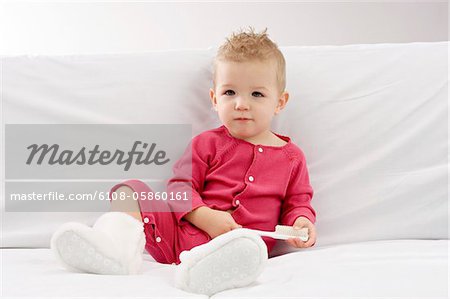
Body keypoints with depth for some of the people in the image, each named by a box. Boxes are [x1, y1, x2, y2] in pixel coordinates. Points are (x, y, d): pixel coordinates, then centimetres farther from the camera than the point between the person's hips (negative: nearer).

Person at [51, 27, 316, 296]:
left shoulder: (292, 157, 12)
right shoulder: (208, 143, 12)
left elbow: (297, 202, 18)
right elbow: (180, 184, 5)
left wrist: (302, 221, -7)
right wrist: (205, 217, -15)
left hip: (238, 238, -3)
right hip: (179, 229, 3)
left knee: (248, 247, -39)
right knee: (131, 189, -5)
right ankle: (120, 242, -32)